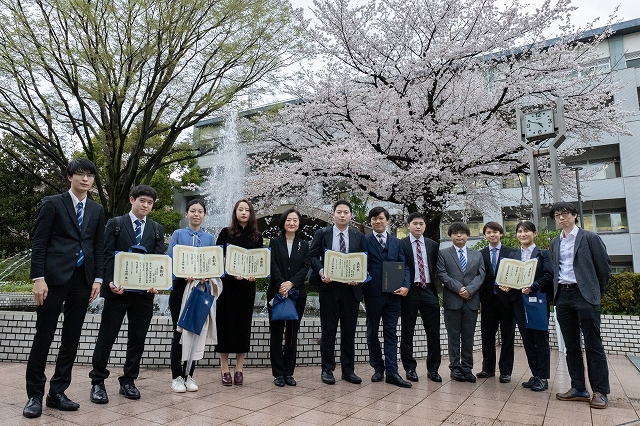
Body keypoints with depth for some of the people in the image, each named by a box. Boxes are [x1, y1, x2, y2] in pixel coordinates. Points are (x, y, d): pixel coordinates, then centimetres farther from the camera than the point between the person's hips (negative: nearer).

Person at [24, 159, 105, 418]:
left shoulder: (97, 210, 12)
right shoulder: (52, 203, 1)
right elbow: (39, 243, -3)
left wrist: (97, 279, 4)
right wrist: (38, 278, -11)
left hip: (83, 279, 4)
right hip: (55, 277, -4)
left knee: (72, 338, 7)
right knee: (44, 336, 2)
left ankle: (57, 392, 19)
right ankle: (35, 395, 14)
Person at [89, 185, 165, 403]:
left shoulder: (157, 229, 12)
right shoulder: (115, 224, 4)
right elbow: (107, 255, -2)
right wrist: (111, 282, -15)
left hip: (144, 292, 3)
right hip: (118, 289, -2)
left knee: (138, 338, 9)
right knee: (106, 336, 3)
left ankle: (128, 381, 22)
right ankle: (97, 382, 18)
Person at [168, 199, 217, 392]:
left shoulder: (209, 238, 10)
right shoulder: (178, 234, 4)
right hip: (181, 286, -2)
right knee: (179, 331, 1)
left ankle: (189, 375, 18)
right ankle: (176, 376, 12)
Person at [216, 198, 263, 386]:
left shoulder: (257, 236, 8)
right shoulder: (226, 232, 1)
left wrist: (254, 274, -9)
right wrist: (232, 272, -17)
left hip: (248, 285, 2)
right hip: (228, 283, -2)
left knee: (244, 323, 5)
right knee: (226, 322, 1)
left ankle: (239, 369, 14)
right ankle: (224, 369, 10)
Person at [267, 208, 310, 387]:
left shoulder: (304, 245, 11)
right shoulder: (274, 242, 6)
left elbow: (306, 267, 0)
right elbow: (273, 265, -5)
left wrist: (291, 283, -15)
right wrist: (281, 285, -19)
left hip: (297, 293, 2)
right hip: (276, 293, -1)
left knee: (292, 333, 6)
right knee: (276, 333, 2)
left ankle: (289, 372, 16)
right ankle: (278, 373, 11)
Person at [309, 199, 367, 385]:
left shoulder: (359, 237, 8)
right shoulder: (322, 234, 5)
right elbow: (312, 255, 1)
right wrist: (321, 271, -16)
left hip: (351, 288, 2)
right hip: (329, 287, -1)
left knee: (349, 330, 9)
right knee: (328, 330, 5)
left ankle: (348, 370, 20)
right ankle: (327, 370, 15)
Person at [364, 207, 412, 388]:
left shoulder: (396, 242, 11)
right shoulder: (364, 241, 0)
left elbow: (404, 266, 6)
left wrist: (406, 286, -8)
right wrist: (362, 284, -14)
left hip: (393, 293, 2)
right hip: (373, 293, -2)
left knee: (391, 333, 4)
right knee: (372, 332, 10)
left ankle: (392, 372, 8)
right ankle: (378, 368, 24)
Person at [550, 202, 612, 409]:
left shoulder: (589, 238, -1)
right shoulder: (555, 242, 14)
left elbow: (604, 266, 2)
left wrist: (597, 291, 8)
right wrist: (557, 290, 10)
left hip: (584, 295, -5)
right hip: (562, 297, 5)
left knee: (593, 345, -1)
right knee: (571, 345, 9)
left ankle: (600, 392, 7)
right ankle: (578, 388, 17)